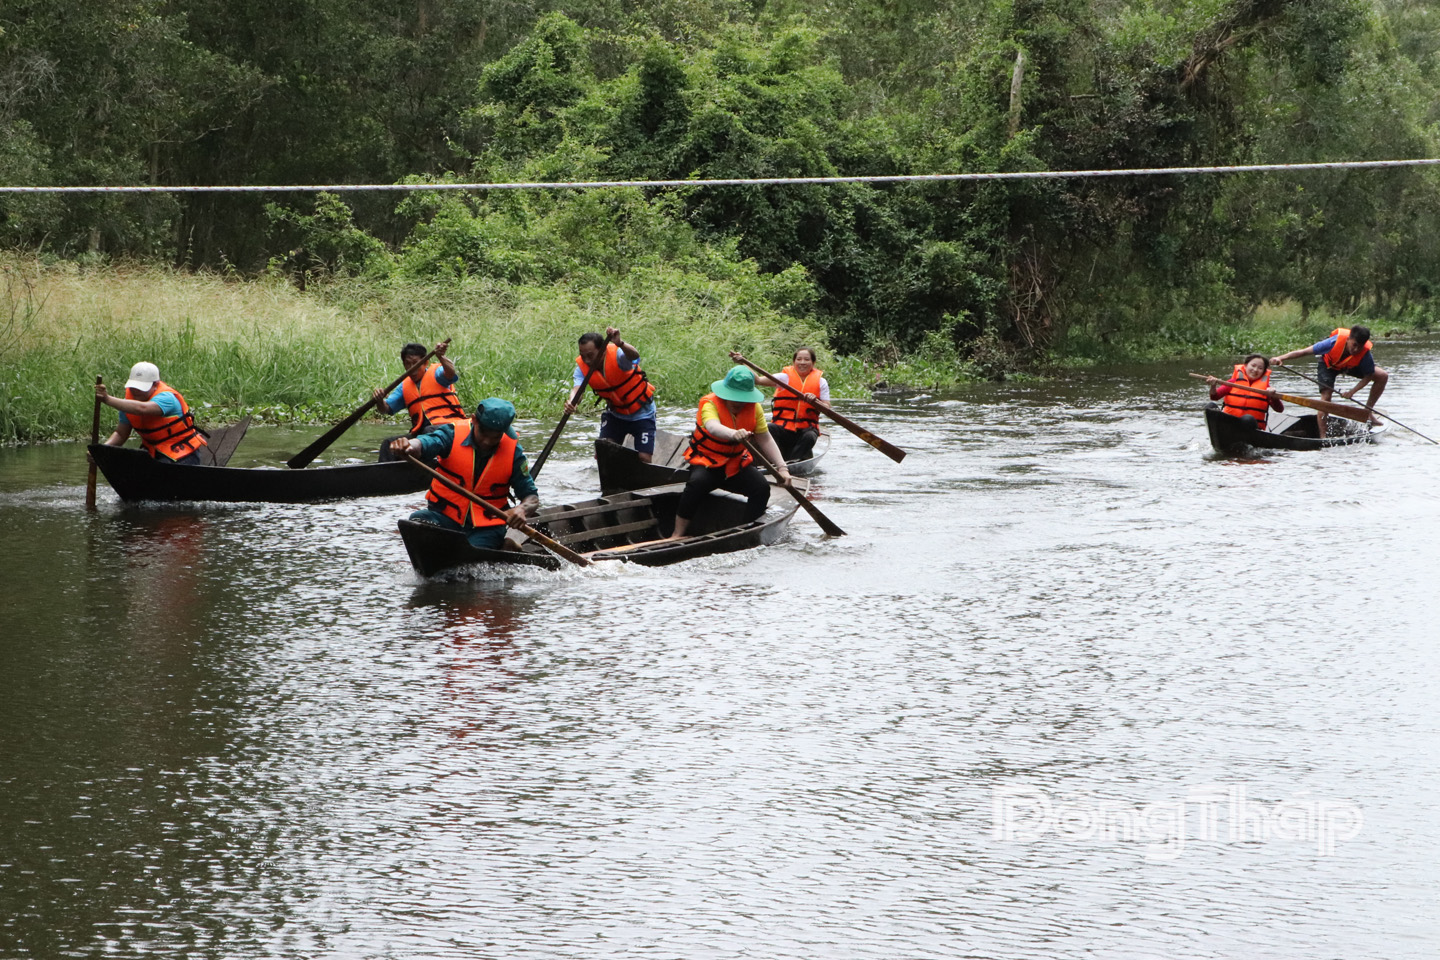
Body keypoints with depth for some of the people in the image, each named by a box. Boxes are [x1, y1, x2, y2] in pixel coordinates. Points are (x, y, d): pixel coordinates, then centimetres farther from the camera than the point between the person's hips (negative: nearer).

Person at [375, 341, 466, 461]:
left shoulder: (435, 373, 2)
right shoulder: (405, 387, 19)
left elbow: (451, 374, -21)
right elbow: (386, 408, 14)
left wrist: (441, 357, -41)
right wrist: (380, 400, -11)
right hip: (421, 432, 7)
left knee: (430, 431, -38)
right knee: (389, 443, -5)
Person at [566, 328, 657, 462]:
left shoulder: (616, 355, -30)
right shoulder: (582, 367, -16)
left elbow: (634, 355, -53)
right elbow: (577, 389, -32)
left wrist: (619, 343, -75)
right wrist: (572, 403, -56)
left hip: (642, 413, -4)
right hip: (615, 414, 4)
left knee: (644, 459, -9)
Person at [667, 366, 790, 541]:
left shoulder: (754, 407, -2)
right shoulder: (710, 403, -19)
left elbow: (765, 439, 1)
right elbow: (713, 427, -41)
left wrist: (781, 467, -10)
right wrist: (733, 434, -63)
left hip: (737, 464, 5)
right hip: (706, 462, -4)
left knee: (762, 488, -20)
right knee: (697, 484, -34)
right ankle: (677, 535, -29)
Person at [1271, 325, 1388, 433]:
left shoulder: (1365, 354, -35)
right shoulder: (1334, 343, -42)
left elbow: (1369, 375, -19)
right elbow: (1304, 351, -38)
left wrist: (1352, 392, -31)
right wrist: (1281, 358, -47)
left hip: (1350, 366, 3)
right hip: (1329, 365, -3)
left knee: (1382, 376, -5)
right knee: (1326, 397, -22)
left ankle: (1368, 412, 9)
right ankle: (1322, 436, -19)